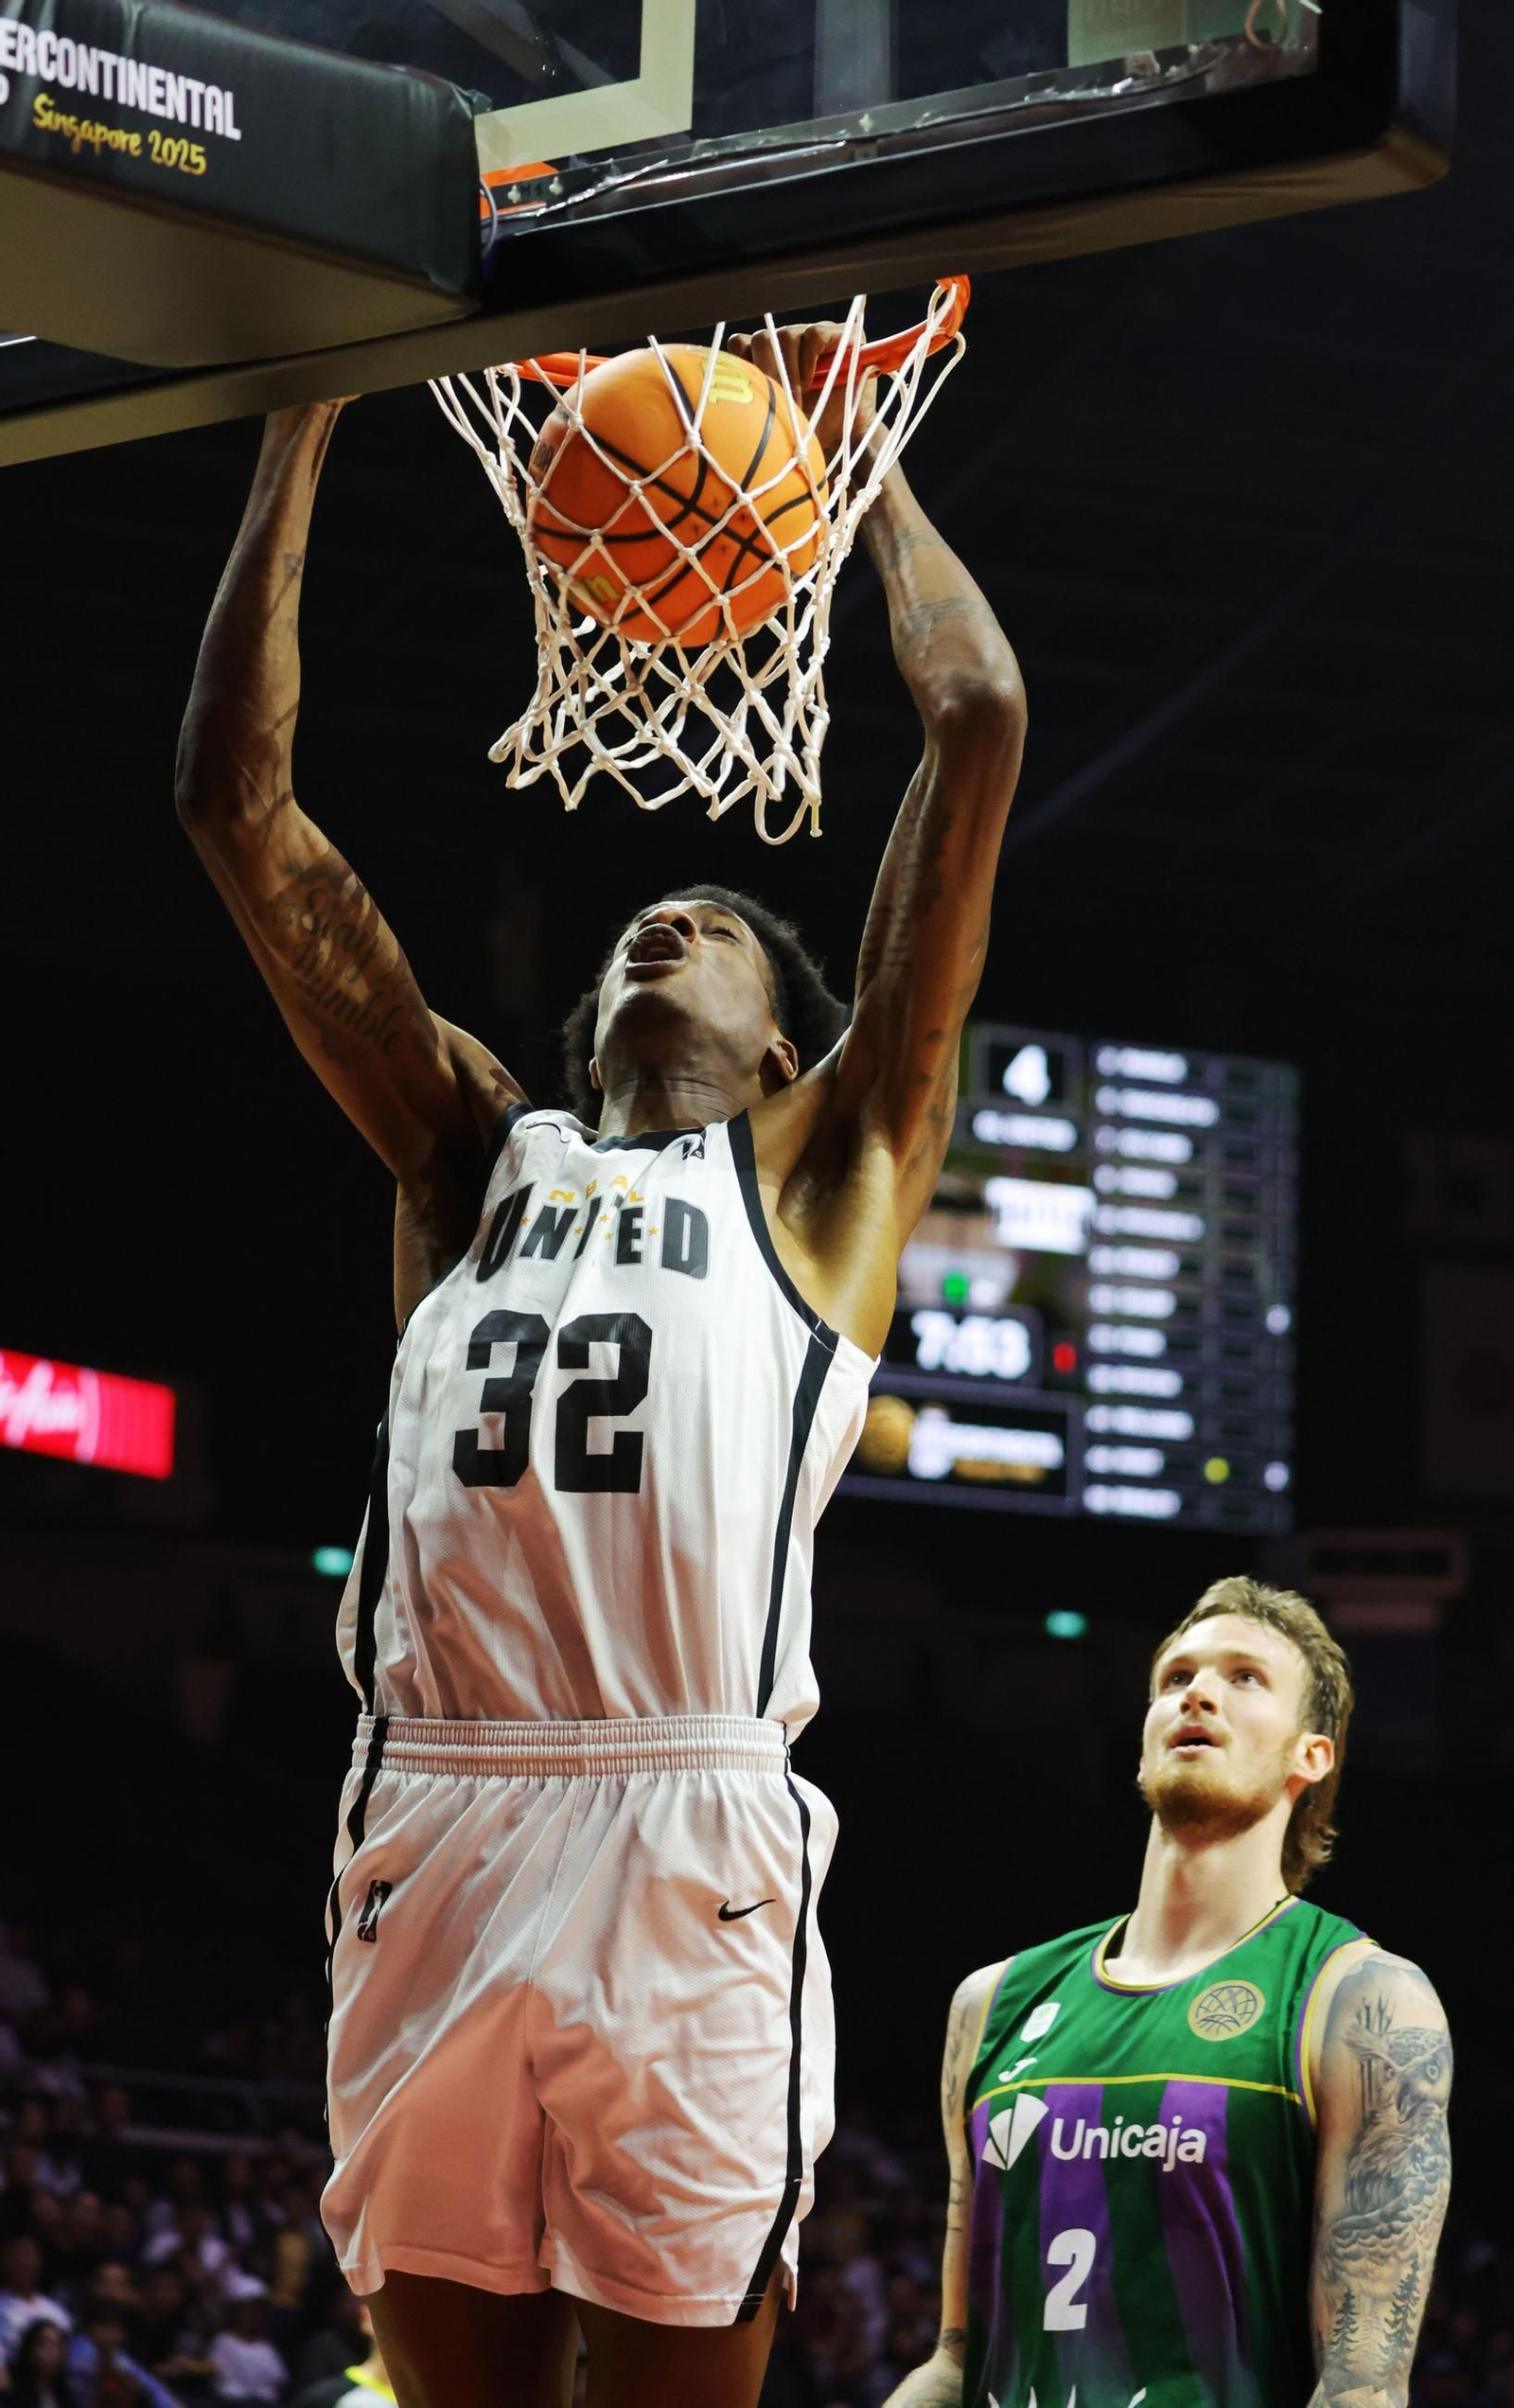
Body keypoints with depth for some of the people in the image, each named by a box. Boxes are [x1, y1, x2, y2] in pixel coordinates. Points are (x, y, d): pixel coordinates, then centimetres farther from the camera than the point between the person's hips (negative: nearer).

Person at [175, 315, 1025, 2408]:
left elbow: (981, 724, 14)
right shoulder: (474, 1149, 26)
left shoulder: (822, 1162, 19)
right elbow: (239, 803, 23)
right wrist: (297, 440, 22)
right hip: (432, 1843, 3)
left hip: (688, 1844, -3)